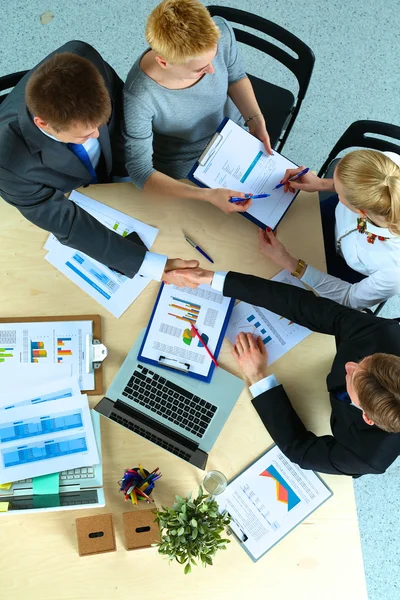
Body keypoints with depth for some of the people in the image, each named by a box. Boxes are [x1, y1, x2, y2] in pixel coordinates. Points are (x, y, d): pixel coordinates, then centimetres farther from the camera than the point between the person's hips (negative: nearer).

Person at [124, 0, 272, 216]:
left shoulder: (220, 33, -28)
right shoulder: (140, 97, -38)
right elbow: (140, 172, -30)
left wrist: (256, 121, -18)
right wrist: (207, 195, -40)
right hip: (185, 166, -3)